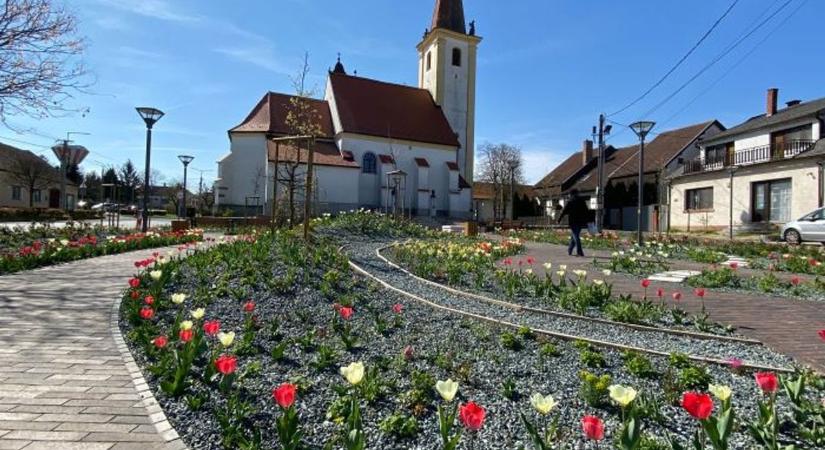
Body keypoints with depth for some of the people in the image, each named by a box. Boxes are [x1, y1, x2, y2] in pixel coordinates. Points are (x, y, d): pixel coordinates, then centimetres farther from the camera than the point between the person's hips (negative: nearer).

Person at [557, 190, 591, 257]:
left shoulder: (570, 201, -5)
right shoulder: (582, 201, 9)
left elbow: (564, 211, -7)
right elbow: (587, 211, 12)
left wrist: (559, 219, -1)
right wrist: (586, 221, 16)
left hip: (573, 222, -5)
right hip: (580, 222, 5)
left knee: (576, 237, -5)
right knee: (574, 236, 15)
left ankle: (580, 252, -12)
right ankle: (569, 251, 21)